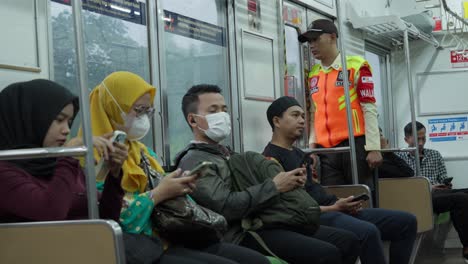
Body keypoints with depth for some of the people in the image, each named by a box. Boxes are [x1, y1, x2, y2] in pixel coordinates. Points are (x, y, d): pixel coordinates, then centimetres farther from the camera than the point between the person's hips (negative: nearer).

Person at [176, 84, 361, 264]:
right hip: (241, 234, -9)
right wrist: (275, 186, -14)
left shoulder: (226, 154, 24)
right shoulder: (193, 162, -7)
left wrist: (290, 181, 3)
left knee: (348, 241, 0)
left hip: (265, 223, 9)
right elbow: (226, 207, -20)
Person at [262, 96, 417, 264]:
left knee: (406, 221, 3)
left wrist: (339, 204, 2)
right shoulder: (271, 158, -8)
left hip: (330, 210, 10)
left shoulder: (299, 155, 24)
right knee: (368, 232, -38)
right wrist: (334, 208, -16)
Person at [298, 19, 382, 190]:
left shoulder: (356, 66, -1)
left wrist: (373, 148, -11)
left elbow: (369, 109, -6)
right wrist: (312, 146, 7)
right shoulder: (313, 75, 15)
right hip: (326, 150, 5)